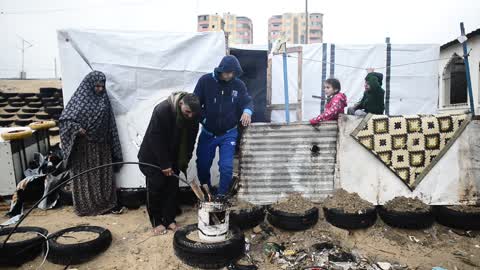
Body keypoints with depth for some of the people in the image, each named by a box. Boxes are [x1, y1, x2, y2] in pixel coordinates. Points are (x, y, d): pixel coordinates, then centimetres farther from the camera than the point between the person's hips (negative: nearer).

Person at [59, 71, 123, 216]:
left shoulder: (103, 98, 6)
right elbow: (65, 118, -6)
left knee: (103, 174, 8)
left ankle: (105, 204, 19)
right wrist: (77, 128, -24)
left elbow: (109, 124, 9)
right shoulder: (79, 98, -6)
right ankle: (85, 206, 16)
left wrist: (112, 146, 6)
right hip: (84, 145, -4)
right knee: (84, 175, 4)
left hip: (101, 145, 4)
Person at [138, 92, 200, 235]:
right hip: (153, 157, -4)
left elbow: (190, 141, -4)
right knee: (155, 187, -1)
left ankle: (169, 219, 17)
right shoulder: (162, 110, -30)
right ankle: (156, 222, 13)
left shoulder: (193, 116, -13)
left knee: (172, 187, 4)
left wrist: (184, 163, -7)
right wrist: (164, 164, -23)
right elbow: (156, 139, -26)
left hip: (173, 158, 5)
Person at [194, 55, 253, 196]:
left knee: (226, 167, -7)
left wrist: (247, 111, -30)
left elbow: (248, 101, -7)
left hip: (228, 134, 0)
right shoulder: (205, 81, -10)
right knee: (202, 165, 12)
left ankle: (221, 196, 18)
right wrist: (203, 119, -15)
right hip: (207, 133, 1)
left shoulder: (239, 85, -6)